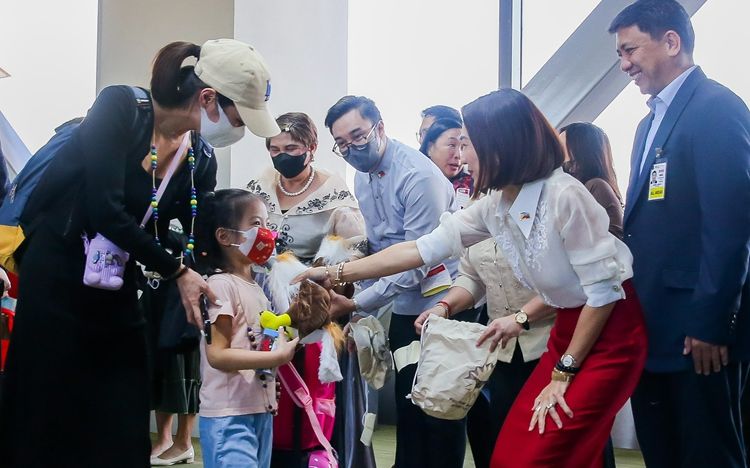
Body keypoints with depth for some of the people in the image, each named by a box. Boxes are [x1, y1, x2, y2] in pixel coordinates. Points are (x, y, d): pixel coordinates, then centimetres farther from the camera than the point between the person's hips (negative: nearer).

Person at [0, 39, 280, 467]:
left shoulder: (202, 163, 0)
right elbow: (105, 210, -25)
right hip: (54, 279, -5)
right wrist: (176, 272, -19)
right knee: (43, 423, 1)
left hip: (118, 292, 6)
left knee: (123, 431, 6)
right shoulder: (120, 108, -17)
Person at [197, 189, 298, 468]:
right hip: (228, 416, -9)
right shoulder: (220, 285, -14)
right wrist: (277, 357, -23)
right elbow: (217, 355, -20)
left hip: (262, 411, 9)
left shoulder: (256, 286, 13)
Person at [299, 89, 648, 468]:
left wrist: (562, 372, -14)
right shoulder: (494, 206, 1)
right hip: (569, 326, 8)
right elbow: (423, 249, 6)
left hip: (610, 331, -8)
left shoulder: (564, 195, -23)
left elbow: (603, 290, -20)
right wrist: (336, 274, 5)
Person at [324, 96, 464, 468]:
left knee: (440, 415, -1)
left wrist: (356, 304, -22)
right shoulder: (362, 178, 5)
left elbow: (417, 264, -23)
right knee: (408, 408, 13)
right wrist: (361, 311, 7)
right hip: (405, 309, 7)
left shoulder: (419, 176, -21)